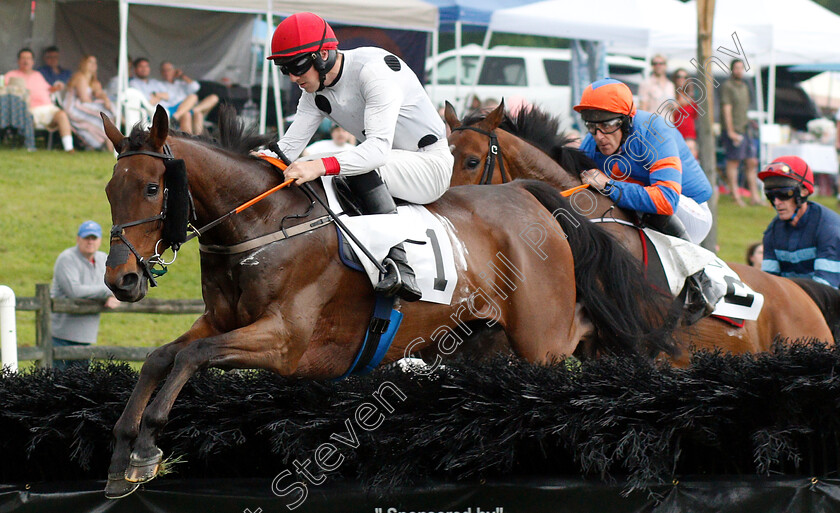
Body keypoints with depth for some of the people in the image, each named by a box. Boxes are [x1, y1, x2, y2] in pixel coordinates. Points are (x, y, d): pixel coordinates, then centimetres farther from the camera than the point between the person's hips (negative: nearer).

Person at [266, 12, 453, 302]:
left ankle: (400, 267, -41)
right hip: (385, 169, 9)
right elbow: (289, 147, -3)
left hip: (430, 164, -9)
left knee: (363, 170, -35)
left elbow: (379, 147, -38)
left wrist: (320, 166, -50)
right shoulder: (316, 90, -1)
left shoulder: (374, 69, -27)